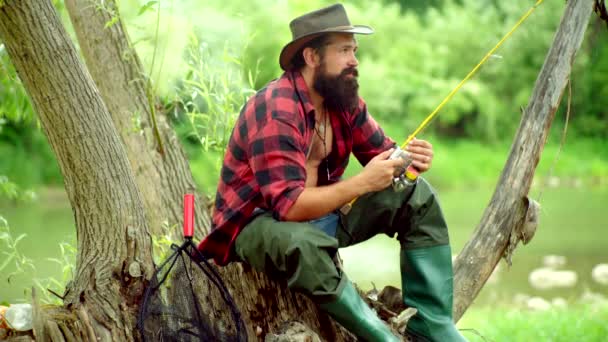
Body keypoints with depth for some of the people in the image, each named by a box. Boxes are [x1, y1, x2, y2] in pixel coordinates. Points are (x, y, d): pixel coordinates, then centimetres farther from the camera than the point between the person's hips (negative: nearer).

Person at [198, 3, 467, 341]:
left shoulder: (345, 99, -1)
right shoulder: (275, 111, -27)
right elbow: (289, 207, -33)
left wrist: (410, 158, -17)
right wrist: (363, 182, -34)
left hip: (320, 214, 9)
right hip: (259, 224, -8)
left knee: (416, 195, -3)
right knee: (301, 243, -43)